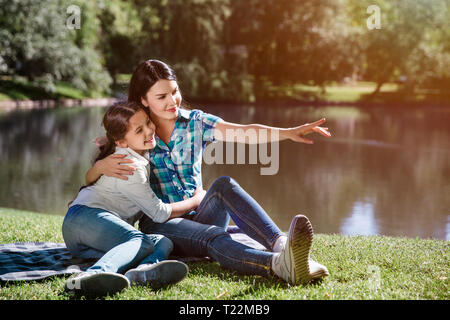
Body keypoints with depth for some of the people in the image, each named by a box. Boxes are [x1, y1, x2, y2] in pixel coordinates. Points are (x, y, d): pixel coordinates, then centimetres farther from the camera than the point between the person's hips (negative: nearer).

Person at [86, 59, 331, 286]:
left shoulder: (195, 122, 6)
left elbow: (244, 132, -10)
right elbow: (89, 179, 3)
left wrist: (289, 132, -27)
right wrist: (101, 166, -22)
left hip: (197, 216, 3)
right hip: (159, 223, -3)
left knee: (224, 185, -30)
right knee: (213, 237, -35)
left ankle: (281, 244, -50)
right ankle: (279, 264, -64)